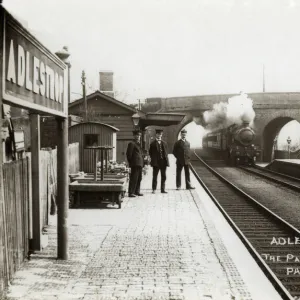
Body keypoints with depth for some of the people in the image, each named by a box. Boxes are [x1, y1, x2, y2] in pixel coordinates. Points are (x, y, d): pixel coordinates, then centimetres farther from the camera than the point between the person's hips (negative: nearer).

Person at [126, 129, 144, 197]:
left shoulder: (139, 144, 21)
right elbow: (128, 154, -9)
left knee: (139, 179, 12)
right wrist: (131, 163, -8)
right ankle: (131, 192, -6)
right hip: (135, 164, -9)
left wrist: (142, 163, 16)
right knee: (133, 179, -8)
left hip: (140, 164, 9)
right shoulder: (132, 144, -6)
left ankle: (137, 191, 20)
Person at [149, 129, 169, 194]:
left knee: (163, 176, 6)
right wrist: (153, 159, -4)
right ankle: (154, 189, 5)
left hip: (163, 161, 4)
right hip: (156, 162, -4)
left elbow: (166, 151, 16)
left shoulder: (164, 143, 13)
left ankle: (163, 189, 13)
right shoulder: (153, 144, 1)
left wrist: (166, 158, 4)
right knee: (155, 176, 0)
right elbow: (150, 153, 3)